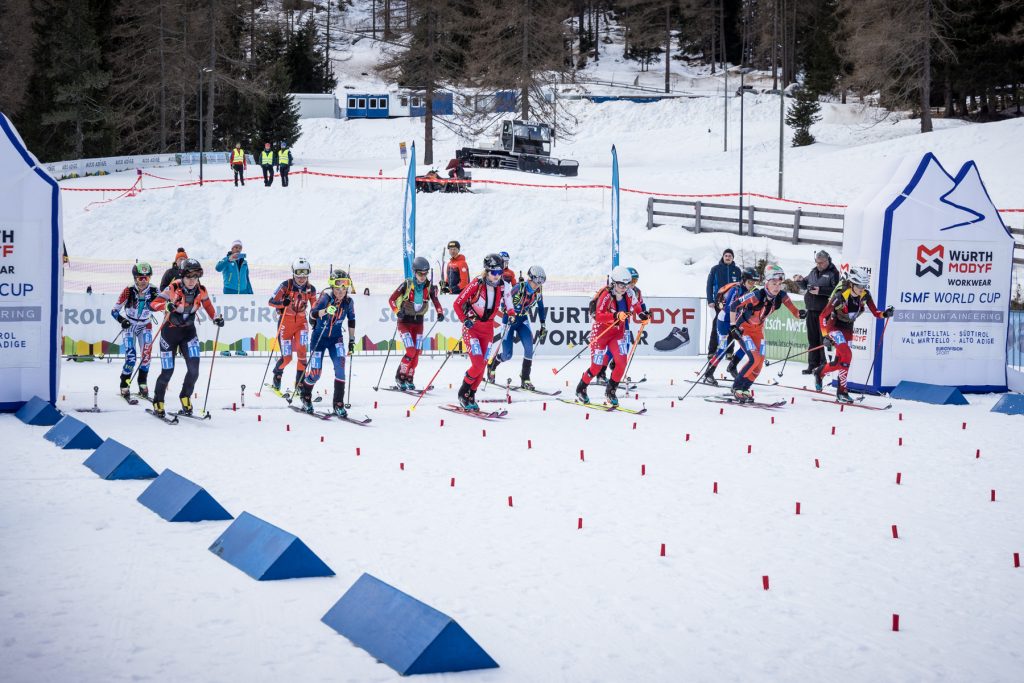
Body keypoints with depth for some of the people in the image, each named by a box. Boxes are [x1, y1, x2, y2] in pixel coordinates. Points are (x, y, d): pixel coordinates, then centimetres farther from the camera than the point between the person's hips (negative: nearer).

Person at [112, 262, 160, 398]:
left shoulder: (153, 291, -13)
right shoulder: (128, 292, -19)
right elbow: (114, 310, -14)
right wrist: (121, 320, -33)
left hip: (145, 326, 3)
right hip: (130, 326, -3)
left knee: (146, 354, -8)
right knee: (130, 356, -13)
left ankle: (142, 384, 9)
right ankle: (124, 385, 3)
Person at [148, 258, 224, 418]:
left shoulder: (201, 290, -8)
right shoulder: (173, 288, -21)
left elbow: (207, 305, 11)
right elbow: (153, 304, -24)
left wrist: (216, 318, -6)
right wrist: (167, 305, -44)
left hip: (188, 331, 3)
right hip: (170, 331, -3)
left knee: (194, 369, -11)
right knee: (167, 371, -2)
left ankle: (185, 398, 14)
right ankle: (157, 402, 23)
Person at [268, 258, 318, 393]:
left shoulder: (311, 289, -2)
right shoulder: (286, 285, -12)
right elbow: (271, 301, -15)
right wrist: (282, 303, -34)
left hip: (301, 322, 2)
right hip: (285, 322, -2)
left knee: (302, 352, -17)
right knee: (287, 357, -4)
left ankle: (299, 384, -7)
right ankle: (277, 375, 28)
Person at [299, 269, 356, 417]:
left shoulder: (348, 301, -9)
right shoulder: (326, 297, -21)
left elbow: (351, 320, 7)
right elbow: (312, 314, -33)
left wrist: (352, 341, 7)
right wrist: (326, 311, -52)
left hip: (336, 338, 3)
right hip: (319, 336, -3)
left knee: (340, 367, -17)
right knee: (315, 372, -2)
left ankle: (338, 404, -9)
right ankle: (306, 396, 29)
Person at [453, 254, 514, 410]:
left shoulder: (504, 287, -5)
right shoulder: (477, 284, -16)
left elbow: (509, 307, 11)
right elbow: (457, 303, -9)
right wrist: (464, 320, -18)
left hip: (488, 329, 5)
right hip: (471, 327, -5)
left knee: (482, 365, 4)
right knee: (478, 363, -17)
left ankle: (471, 397, 20)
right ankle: (463, 393, 3)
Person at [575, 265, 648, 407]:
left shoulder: (628, 294, -7)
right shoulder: (606, 295, -24)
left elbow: (636, 305, 16)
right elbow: (598, 316, -31)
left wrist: (641, 315, -2)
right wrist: (616, 316, -43)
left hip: (618, 332, 5)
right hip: (601, 332, -5)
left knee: (622, 362, -12)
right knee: (597, 366, -2)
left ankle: (610, 391, 6)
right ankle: (581, 389, 22)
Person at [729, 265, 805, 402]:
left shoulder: (781, 296, -16)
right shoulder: (756, 296, -31)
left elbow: (794, 311, -10)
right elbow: (734, 305, -23)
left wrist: (800, 314, -33)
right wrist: (733, 326, -21)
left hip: (758, 330, 6)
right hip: (743, 328, -6)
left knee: (760, 362, 0)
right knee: (754, 359, -20)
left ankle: (744, 389, 18)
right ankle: (736, 388, -6)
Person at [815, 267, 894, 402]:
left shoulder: (865, 295, -14)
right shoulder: (840, 296, -29)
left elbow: (875, 312, -4)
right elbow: (823, 316, -24)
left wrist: (885, 314, -26)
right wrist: (825, 336, -29)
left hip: (847, 328, 6)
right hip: (834, 325, -6)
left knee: (841, 360, 4)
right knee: (847, 356, -22)